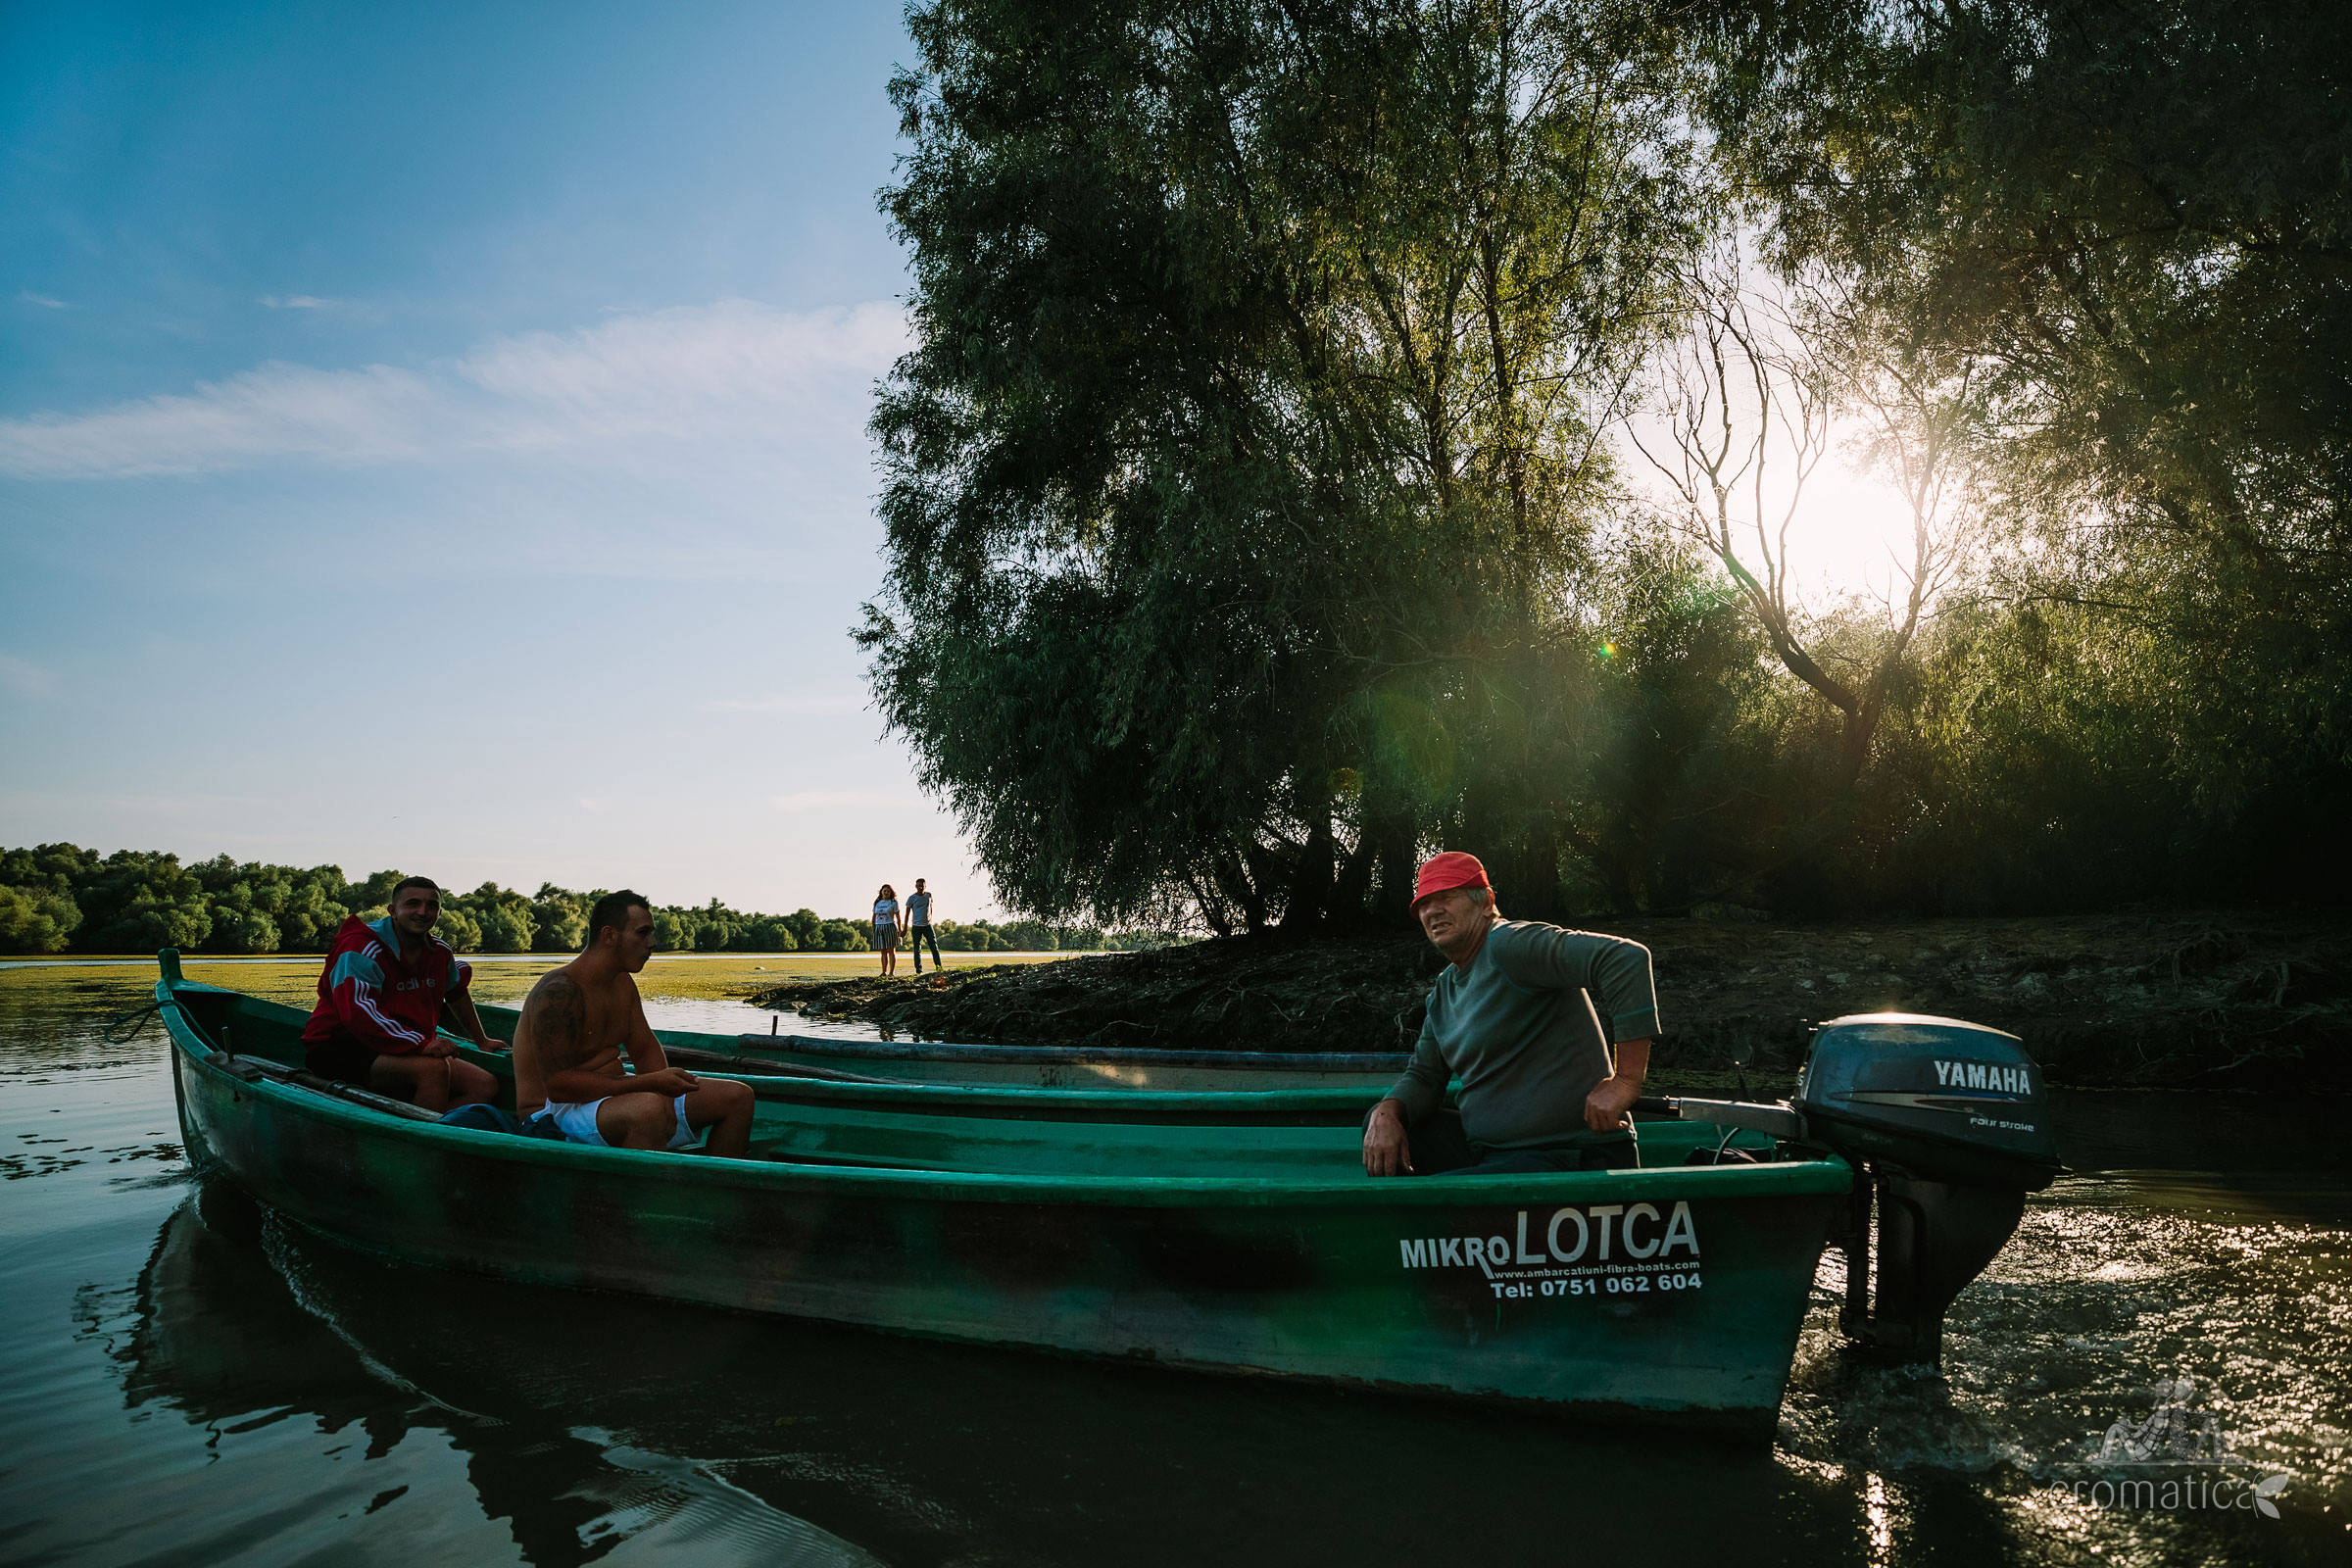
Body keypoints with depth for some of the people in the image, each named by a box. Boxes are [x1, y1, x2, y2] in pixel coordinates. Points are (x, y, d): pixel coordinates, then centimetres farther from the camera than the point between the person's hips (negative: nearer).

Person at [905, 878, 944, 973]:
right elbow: (907, 913, 0)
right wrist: (905, 928, -1)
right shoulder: (912, 898, -3)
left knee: (934, 947, -3)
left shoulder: (929, 895, 6)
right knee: (917, 949, 0)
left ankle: (939, 967, -3)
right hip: (916, 926, -3)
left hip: (927, 925, 3)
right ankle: (918, 970, 3)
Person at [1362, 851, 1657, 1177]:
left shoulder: (1509, 943, -15)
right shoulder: (1444, 991, 15)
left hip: (1567, 1157, -9)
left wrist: (1625, 1081, -27)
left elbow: (1627, 957, -27)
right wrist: (1386, 1113, -6)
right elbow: (1423, 1076, 17)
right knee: (1380, 1125, 12)